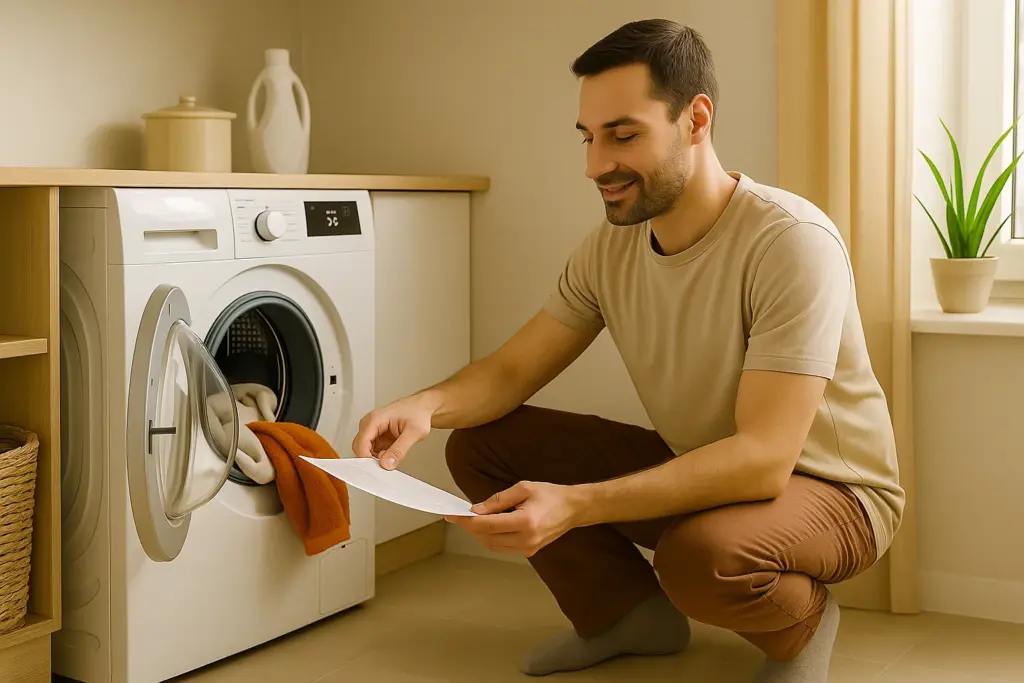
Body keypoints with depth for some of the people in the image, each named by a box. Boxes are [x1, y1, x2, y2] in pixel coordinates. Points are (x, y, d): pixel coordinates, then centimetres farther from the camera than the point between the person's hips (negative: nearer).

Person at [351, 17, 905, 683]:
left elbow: (763, 457, -33)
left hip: (829, 486, -6)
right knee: (480, 442, -5)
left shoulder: (792, 241, -27)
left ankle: (803, 619, -4)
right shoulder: (610, 248, -5)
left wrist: (573, 506, -43)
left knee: (701, 552, -40)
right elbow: (511, 371, 0)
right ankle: (631, 612, 9)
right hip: (693, 467, 6)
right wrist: (427, 405, -24)